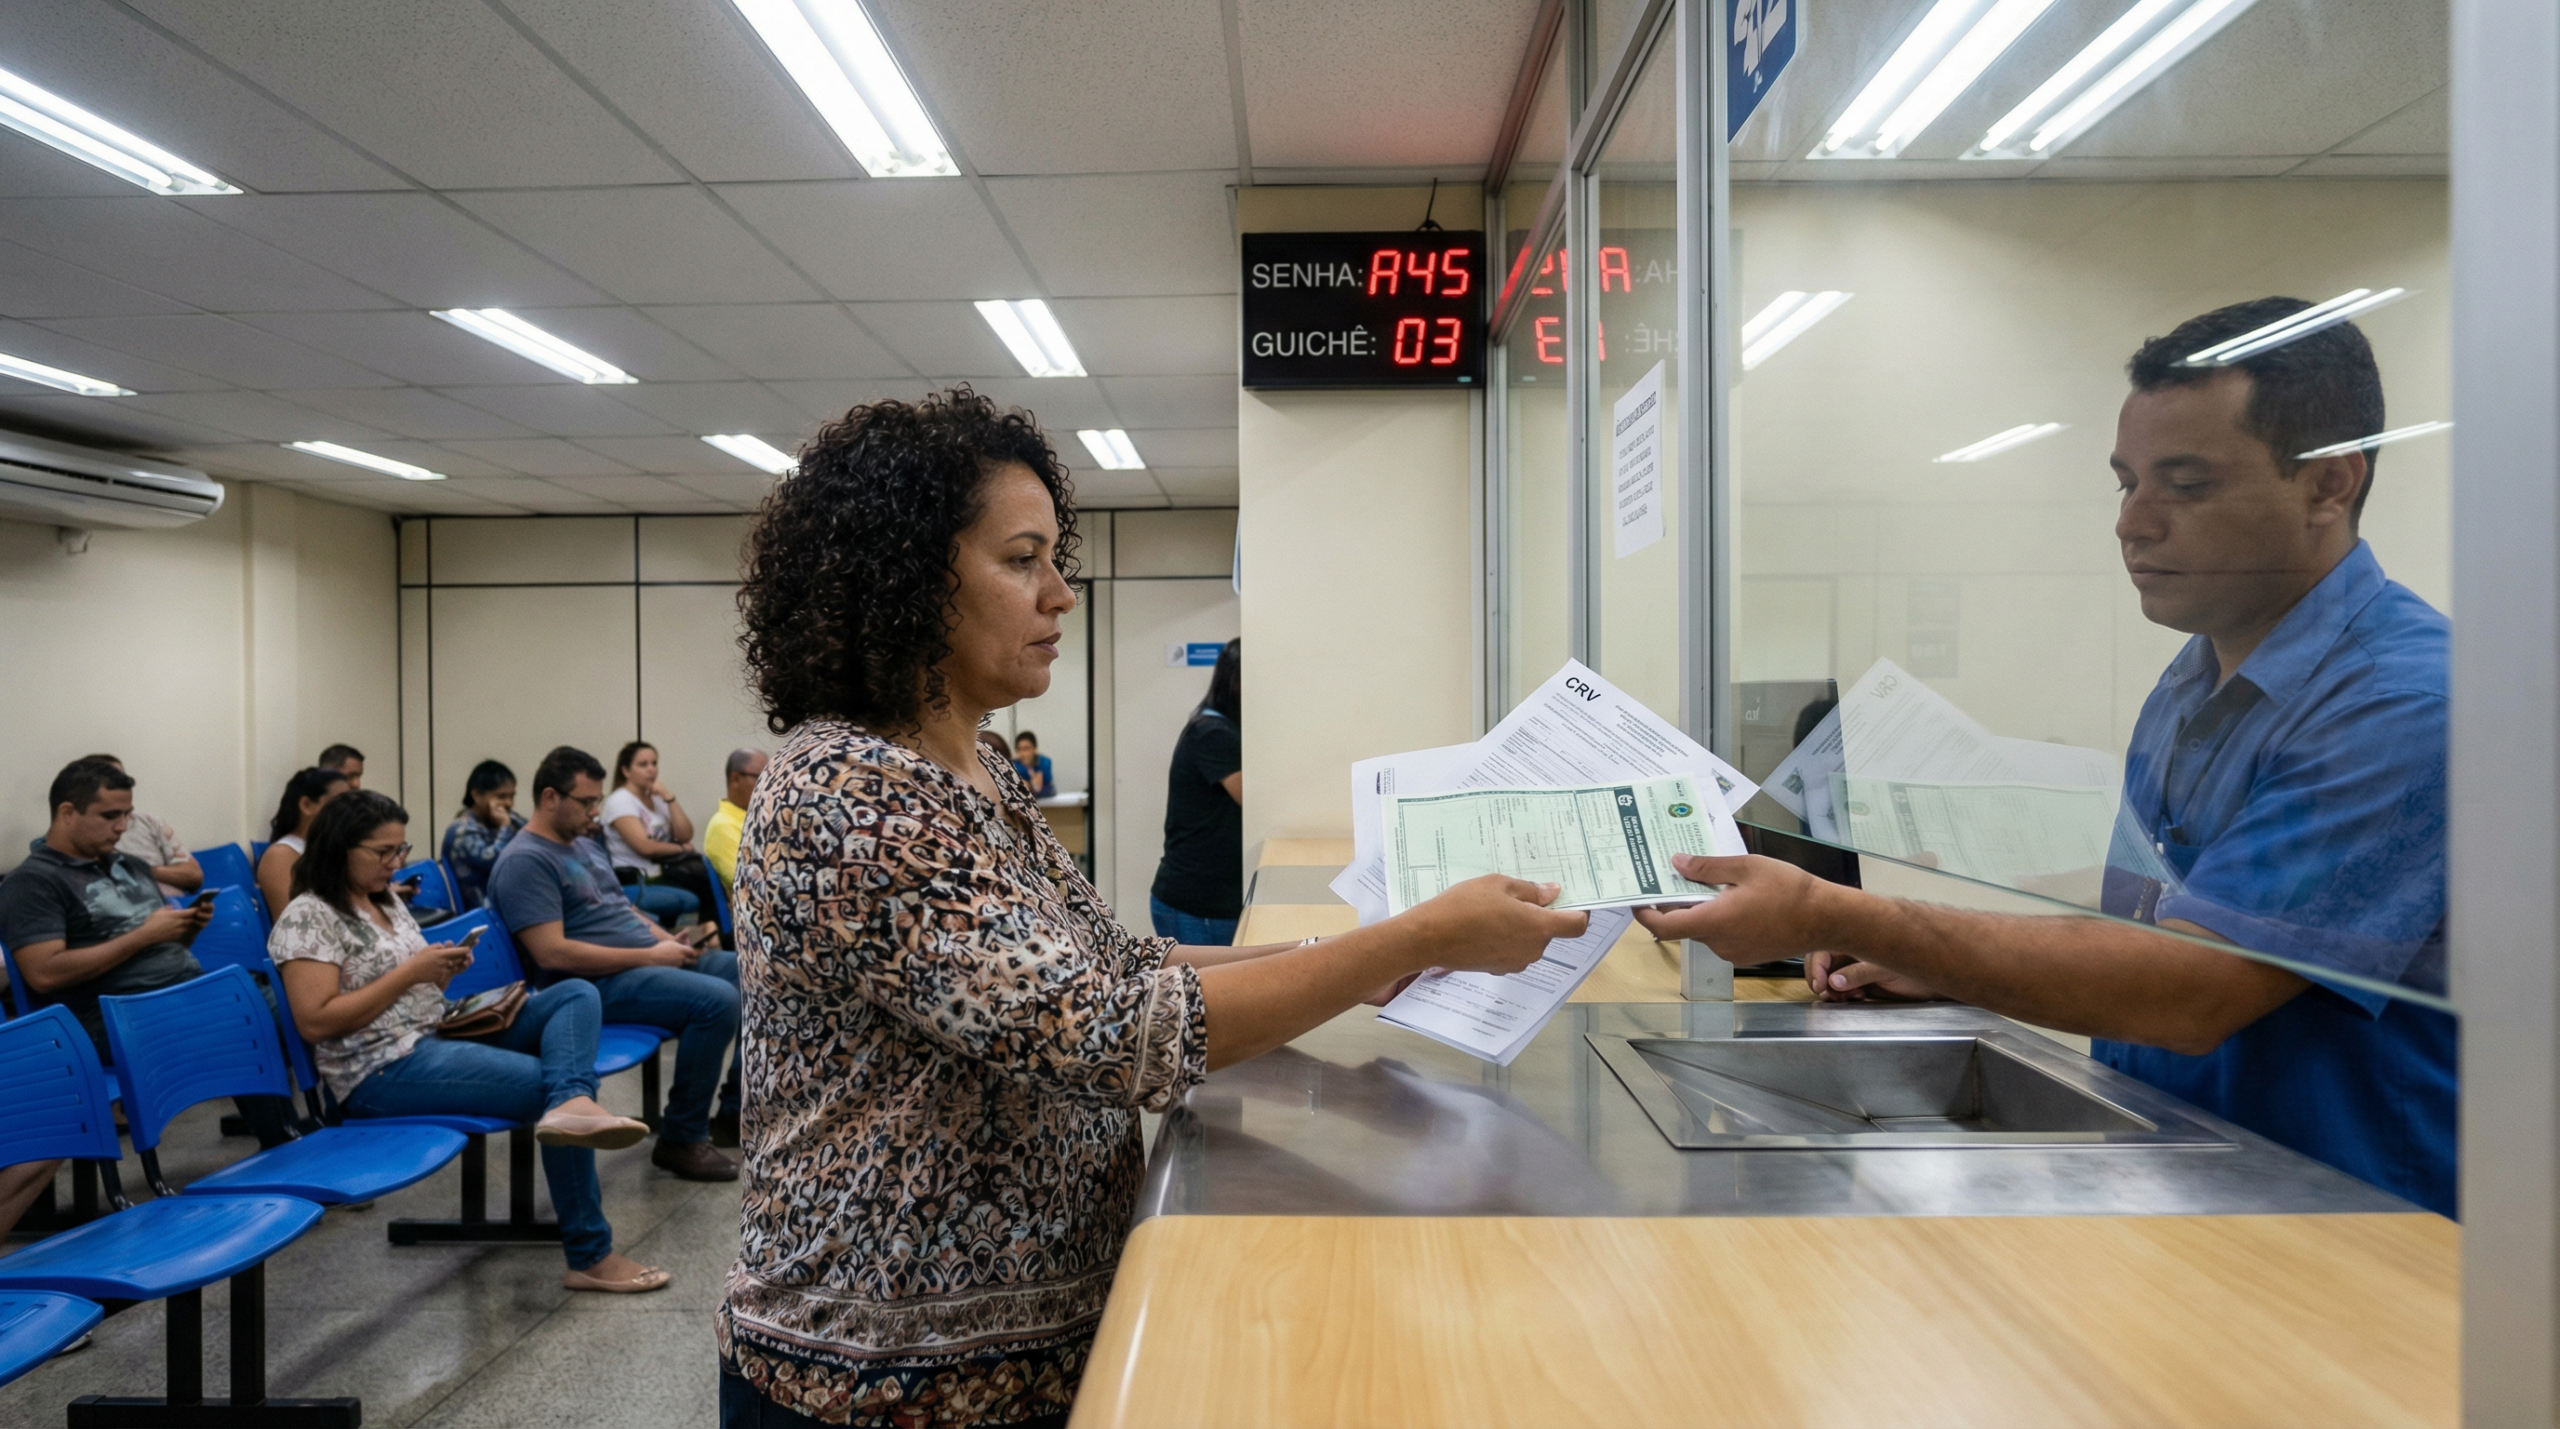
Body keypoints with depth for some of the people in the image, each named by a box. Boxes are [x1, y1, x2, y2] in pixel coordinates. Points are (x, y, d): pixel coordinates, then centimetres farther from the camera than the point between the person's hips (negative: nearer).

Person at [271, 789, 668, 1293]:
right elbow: (316, 1022, -18)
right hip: (385, 1071, -9)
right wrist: (409, 972, -16)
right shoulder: (307, 918, -9)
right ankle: (590, 1258, -16)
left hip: (442, 1034, 9)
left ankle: (574, 1103, -43)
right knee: (550, 1084, -21)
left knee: (578, 994, -9)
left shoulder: (386, 900, 18)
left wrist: (442, 970, 2)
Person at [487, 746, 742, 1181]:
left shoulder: (581, 847, 19)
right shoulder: (525, 860, -12)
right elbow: (553, 953, -22)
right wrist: (650, 955, -19)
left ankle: (738, 1104, 14)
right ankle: (681, 1139, -14)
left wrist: (667, 940, 3)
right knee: (716, 999, -30)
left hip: (648, 959, 10)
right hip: (599, 982, -10)